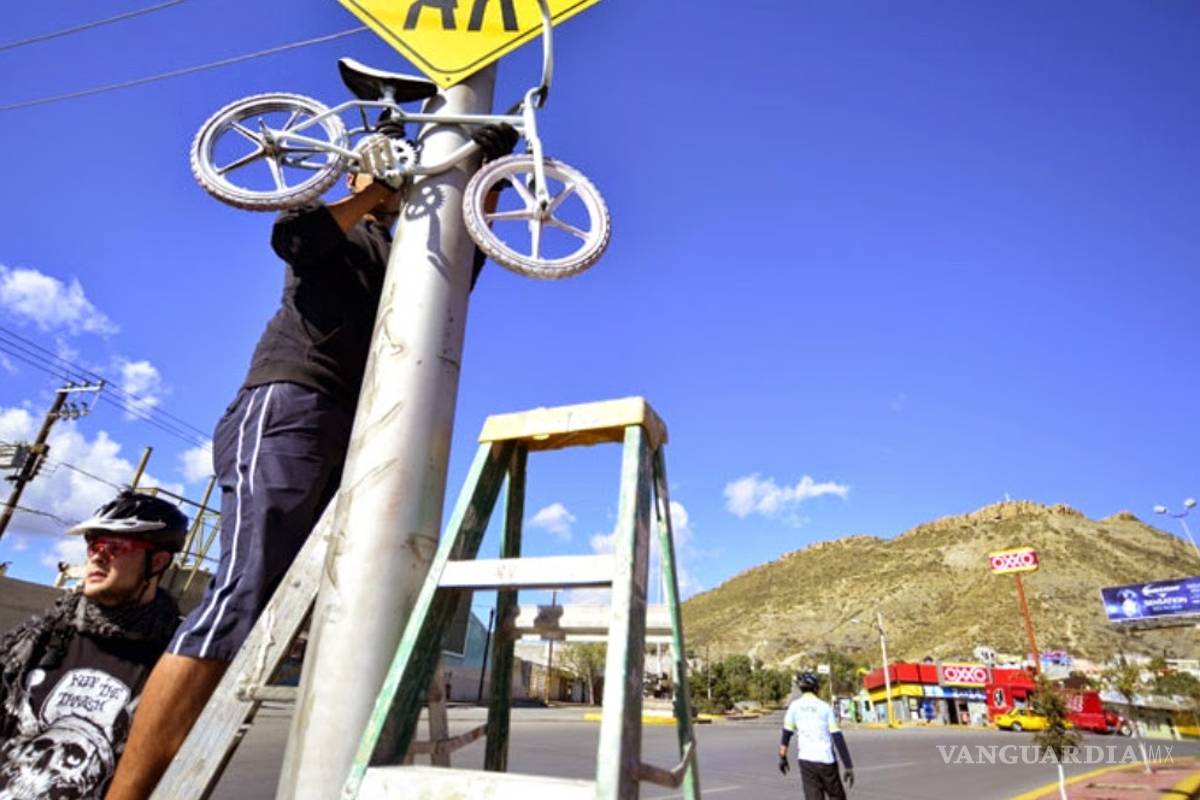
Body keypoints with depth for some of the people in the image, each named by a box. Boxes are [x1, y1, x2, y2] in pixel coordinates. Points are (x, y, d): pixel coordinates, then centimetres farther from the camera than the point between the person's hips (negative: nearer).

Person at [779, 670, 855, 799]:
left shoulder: (795, 705, 3)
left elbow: (786, 734, 2)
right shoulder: (825, 707, 0)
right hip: (826, 760, 0)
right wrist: (848, 766, -1)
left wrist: (782, 757, 13)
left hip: (806, 760, 1)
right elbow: (838, 738, -4)